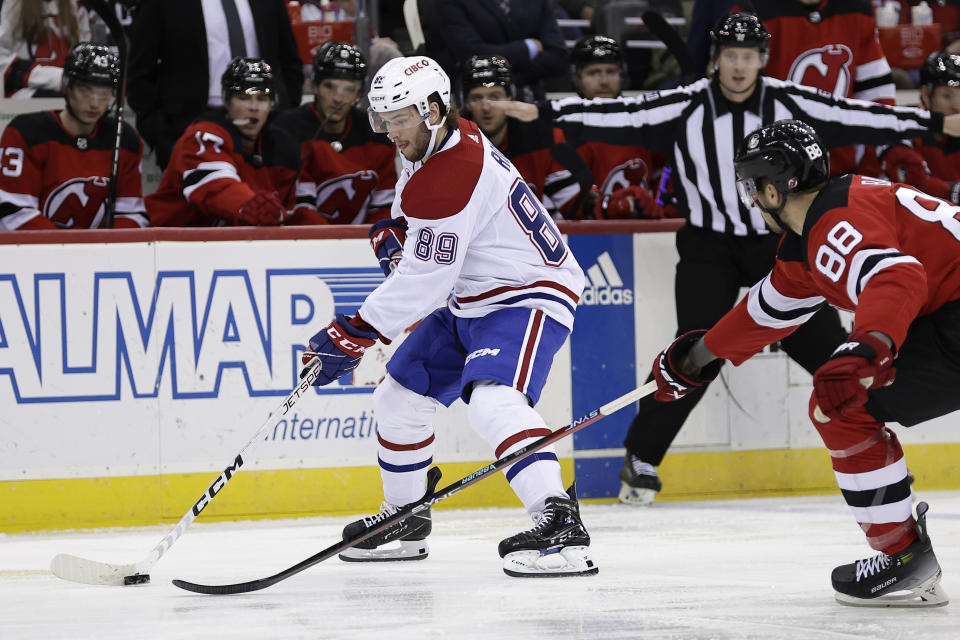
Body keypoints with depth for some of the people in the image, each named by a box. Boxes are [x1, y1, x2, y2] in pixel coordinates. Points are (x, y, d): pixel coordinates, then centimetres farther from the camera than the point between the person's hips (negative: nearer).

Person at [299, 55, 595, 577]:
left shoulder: (450, 177, -28)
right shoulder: (431, 146, 3)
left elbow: (423, 279, -28)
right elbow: (415, 212, 25)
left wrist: (354, 334, -22)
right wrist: (392, 232, 1)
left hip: (529, 295, -11)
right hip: (472, 299, 11)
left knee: (492, 400, -33)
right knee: (400, 396, 15)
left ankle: (560, 526, -42)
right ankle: (405, 519, 32)